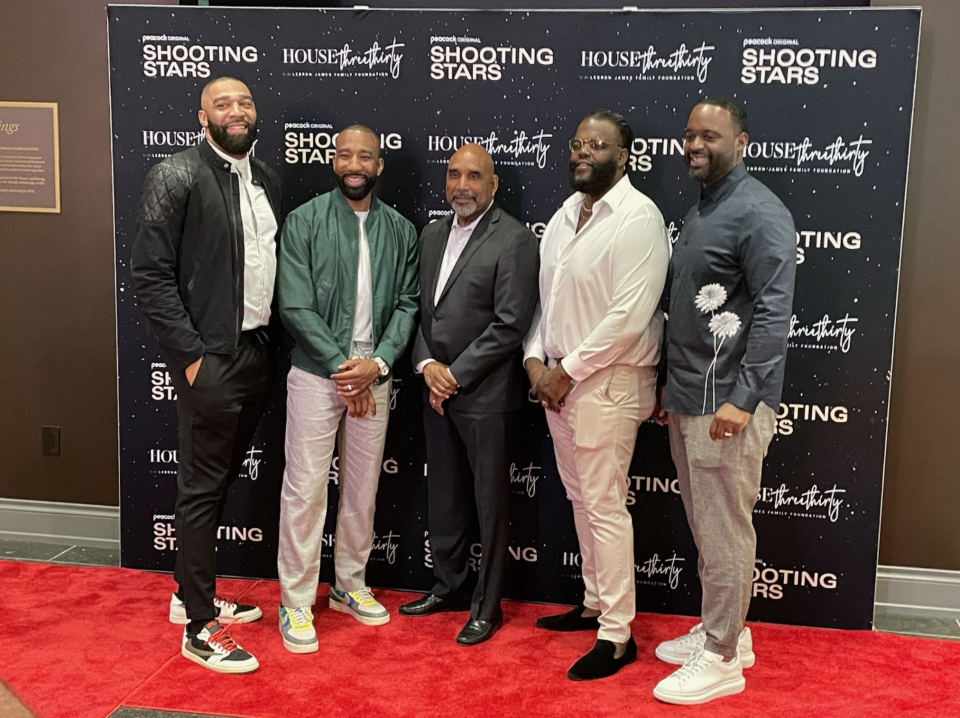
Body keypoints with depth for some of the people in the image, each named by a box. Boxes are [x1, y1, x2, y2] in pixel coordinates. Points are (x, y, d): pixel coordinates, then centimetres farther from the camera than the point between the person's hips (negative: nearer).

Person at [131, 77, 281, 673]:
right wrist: (192, 355, -16)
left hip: (259, 353, 7)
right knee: (202, 488, 2)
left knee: (220, 481, 18)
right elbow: (149, 273, -13)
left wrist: (272, 342, 6)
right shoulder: (175, 177, -9)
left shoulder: (267, 181, 11)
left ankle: (193, 593, 35)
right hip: (211, 360, -7)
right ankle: (200, 627, 14)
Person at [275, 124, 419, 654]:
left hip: (373, 377, 4)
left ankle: (350, 585, 30)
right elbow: (295, 306, -11)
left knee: (363, 489, 13)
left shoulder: (400, 231, 6)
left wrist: (377, 364, -12)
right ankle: (296, 601, 13)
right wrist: (342, 365, -15)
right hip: (316, 376, -3)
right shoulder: (304, 221, -4)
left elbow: (406, 305, 2)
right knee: (305, 490, 0)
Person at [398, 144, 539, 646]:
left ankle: (487, 605, 20)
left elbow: (510, 325, -16)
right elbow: (421, 309, 12)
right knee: (444, 496, 17)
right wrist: (427, 365, -4)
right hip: (435, 390, 7)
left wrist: (456, 375, -14)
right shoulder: (432, 235, 11)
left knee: (490, 502, 5)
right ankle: (449, 586, 34)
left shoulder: (514, 240, -12)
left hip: (486, 394, -7)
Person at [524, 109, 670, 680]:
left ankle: (617, 636, 7)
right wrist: (537, 358, 2)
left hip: (608, 381, -8)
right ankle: (595, 603, 32)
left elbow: (629, 316, -20)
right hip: (558, 378, 8)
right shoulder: (564, 215, 12)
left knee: (605, 506, -3)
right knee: (581, 498, 16)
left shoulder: (638, 217, -14)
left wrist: (568, 369, -16)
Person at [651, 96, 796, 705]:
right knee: (706, 526, 17)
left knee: (725, 530, 1)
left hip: (727, 403, -9)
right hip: (689, 400, 9)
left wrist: (744, 399, -24)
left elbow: (773, 313, -19)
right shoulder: (700, 211, 16)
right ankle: (725, 630, 32)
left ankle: (721, 660, 13)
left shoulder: (759, 212, -12)